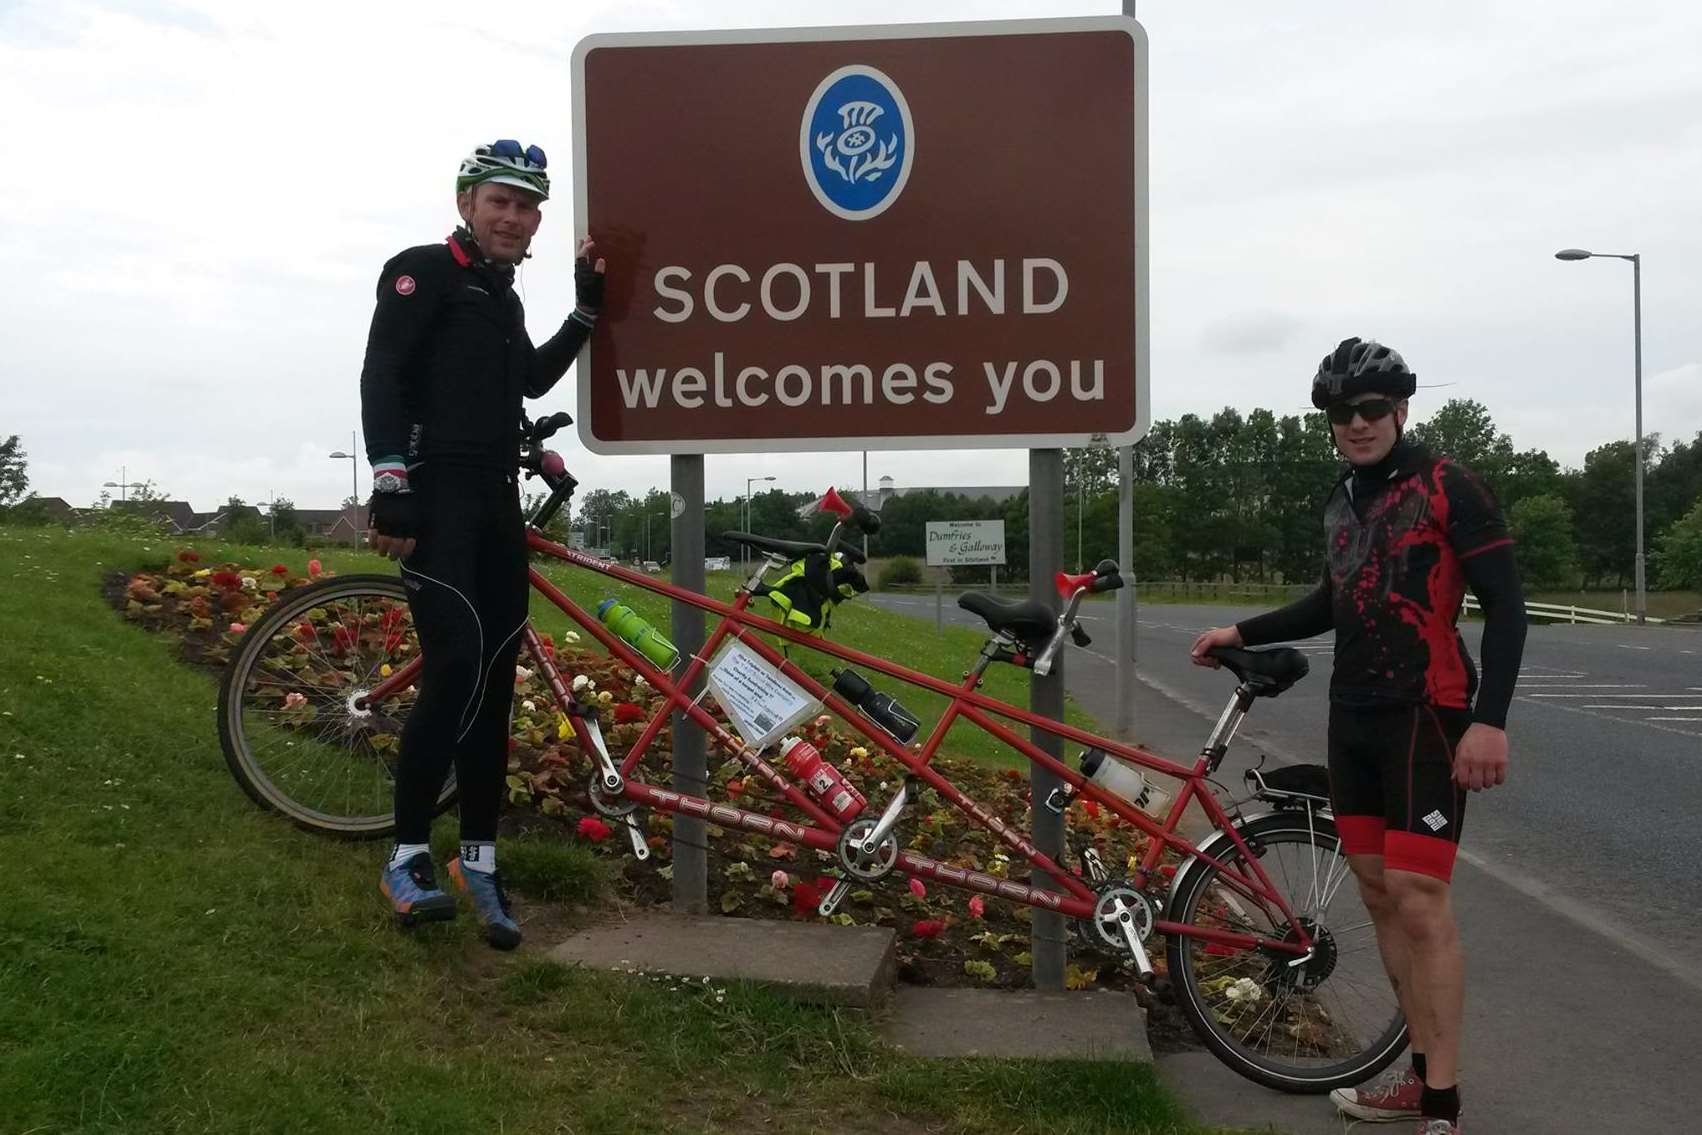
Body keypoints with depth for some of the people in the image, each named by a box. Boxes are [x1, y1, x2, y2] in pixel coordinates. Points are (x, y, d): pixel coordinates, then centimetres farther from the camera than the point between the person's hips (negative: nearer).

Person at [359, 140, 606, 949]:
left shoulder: (502, 295, 23)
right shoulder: (423, 270, -3)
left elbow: (533, 380, 28)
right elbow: (381, 376, -12)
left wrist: (589, 306, 19)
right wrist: (391, 486, -22)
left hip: (495, 502, 8)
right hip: (435, 496, -8)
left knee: (494, 680, 5)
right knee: (455, 669, -18)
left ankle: (479, 859, 12)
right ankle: (407, 858, -6)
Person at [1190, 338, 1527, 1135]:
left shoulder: (1449, 488, -9)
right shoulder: (1341, 502, 14)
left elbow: (1505, 607, -13)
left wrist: (1490, 718, -22)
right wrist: (1243, 632, 19)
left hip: (1424, 717, -8)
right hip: (1352, 718, 8)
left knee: (1420, 903, -10)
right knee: (1379, 895, 10)